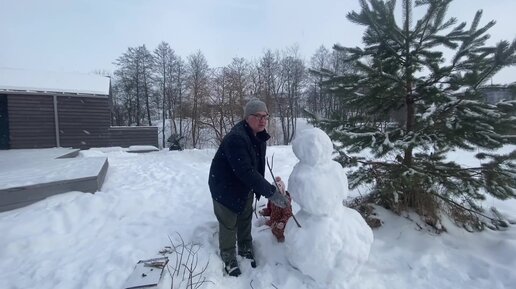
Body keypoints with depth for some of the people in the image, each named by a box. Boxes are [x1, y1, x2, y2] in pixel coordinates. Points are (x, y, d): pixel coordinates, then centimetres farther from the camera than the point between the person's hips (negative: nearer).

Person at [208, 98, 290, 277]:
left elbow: (258, 166, 4)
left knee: (245, 220, 22)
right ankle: (229, 259, 32)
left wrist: (260, 188, 6)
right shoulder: (235, 138, -34)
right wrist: (271, 192, -41)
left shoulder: (259, 137, -5)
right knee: (229, 225, 8)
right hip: (226, 187, -7)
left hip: (246, 187, 8)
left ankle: (246, 250, 45)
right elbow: (246, 171, -40)